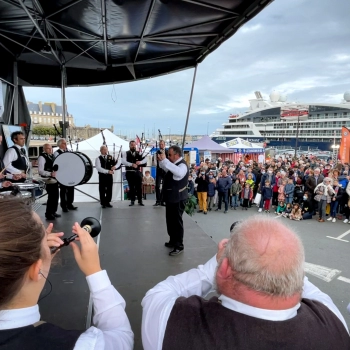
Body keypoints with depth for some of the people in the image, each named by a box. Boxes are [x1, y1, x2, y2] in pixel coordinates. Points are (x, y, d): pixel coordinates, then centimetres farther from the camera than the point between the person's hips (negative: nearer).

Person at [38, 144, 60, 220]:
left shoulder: (52, 156, 14)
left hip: (55, 179, 9)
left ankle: (53, 212, 26)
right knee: (51, 197, -8)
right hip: (49, 180, -9)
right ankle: (48, 214, 4)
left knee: (56, 196, 14)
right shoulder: (42, 157, -12)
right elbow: (40, 171, -21)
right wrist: (50, 174, -33)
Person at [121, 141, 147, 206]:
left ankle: (140, 201, 12)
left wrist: (140, 162, -23)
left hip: (137, 172, 1)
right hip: (129, 172, -1)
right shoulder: (126, 153, 4)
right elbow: (123, 161, -13)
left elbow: (145, 159, -2)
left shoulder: (139, 153, 10)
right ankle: (132, 201, 14)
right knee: (131, 187, 5)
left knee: (139, 187, 2)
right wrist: (132, 164, -27)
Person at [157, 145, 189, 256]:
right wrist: (161, 160, 3)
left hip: (178, 198, -10)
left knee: (177, 222, -3)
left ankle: (179, 246, 8)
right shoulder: (173, 164, 10)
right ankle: (173, 241, 34)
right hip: (171, 197, 10)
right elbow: (165, 168, 25)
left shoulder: (182, 165, -21)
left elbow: (178, 172, -44)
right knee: (170, 220, 19)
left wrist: (164, 160, -47)